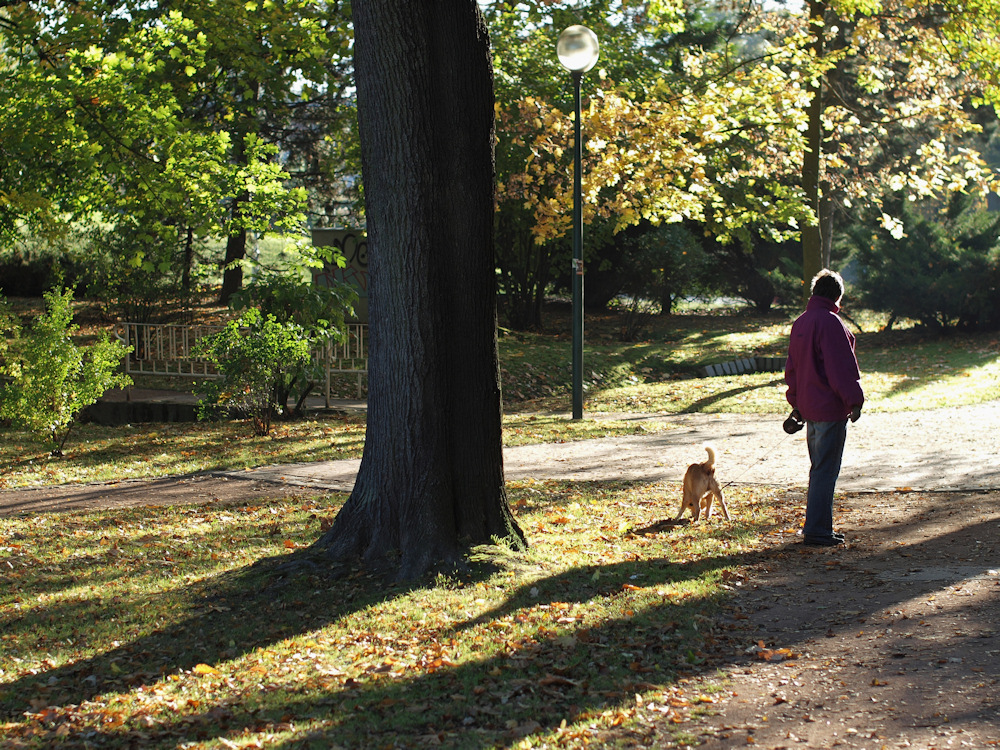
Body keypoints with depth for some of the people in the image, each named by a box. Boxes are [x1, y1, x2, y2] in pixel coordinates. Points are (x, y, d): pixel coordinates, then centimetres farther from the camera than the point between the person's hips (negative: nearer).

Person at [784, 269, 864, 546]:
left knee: (819, 469, 17)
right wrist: (854, 401, -14)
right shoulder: (830, 322, -16)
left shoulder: (799, 323, 12)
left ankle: (817, 526, 23)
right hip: (830, 409, -9)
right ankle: (816, 530, -3)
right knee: (825, 470, -4)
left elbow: (792, 366, 19)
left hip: (809, 407, 9)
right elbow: (841, 367, -19)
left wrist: (796, 403, 25)